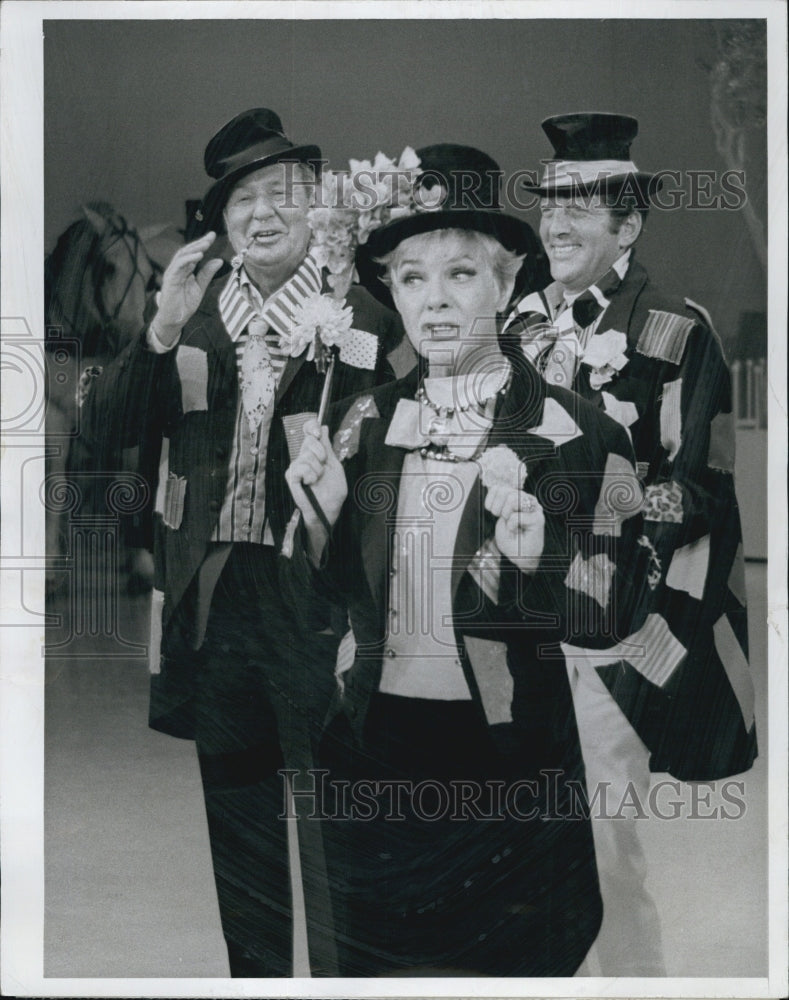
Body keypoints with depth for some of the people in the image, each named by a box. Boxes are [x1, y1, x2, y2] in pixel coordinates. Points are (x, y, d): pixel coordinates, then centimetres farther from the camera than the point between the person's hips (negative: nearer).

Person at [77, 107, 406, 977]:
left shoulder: (360, 322, -4)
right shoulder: (187, 314, 7)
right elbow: (107, 435, -2)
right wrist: (162, 331, -14)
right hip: (214, 597, 4)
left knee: (333, 828, 4)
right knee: (238, 819, 18)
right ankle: (255, 971, 35)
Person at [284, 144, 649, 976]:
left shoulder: (574, 432, -11)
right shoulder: (364, 423, 2)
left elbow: (609, 614, -9)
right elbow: (323, 596, 6)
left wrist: (536, 556, -28)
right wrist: (321, 512, -13)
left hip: (509, 760, -3)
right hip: (374, 757, 4)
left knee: (512, 960, 15)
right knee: (376, 957, 20)